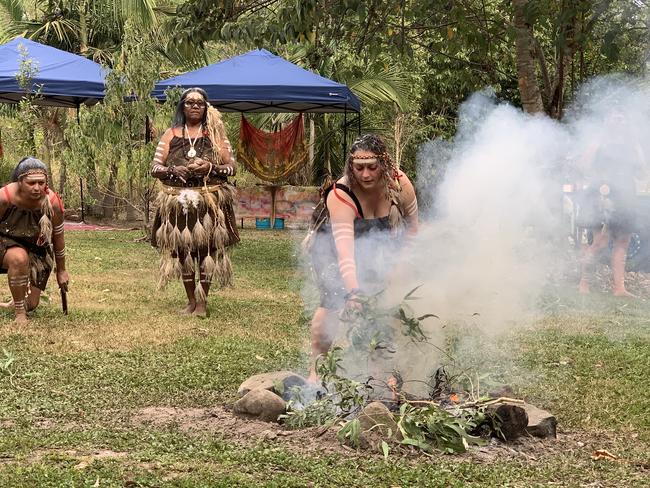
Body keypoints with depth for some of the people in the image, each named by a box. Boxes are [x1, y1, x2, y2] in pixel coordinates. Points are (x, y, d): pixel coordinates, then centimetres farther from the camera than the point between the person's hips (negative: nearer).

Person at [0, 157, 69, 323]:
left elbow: (58, 238, -9)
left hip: (37, 248, 3)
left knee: (31, 304, 5)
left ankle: (17, 302, 45)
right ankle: (19, 314, -20)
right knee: (20, 258, -39)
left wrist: (61, 271, 3)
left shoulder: (53, 202, -27)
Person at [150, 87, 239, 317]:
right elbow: (154, 168, 6)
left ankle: (202, 300, 5)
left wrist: (211, 168, -13)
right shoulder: (171, 134, 11)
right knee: (182, 249, 3)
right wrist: (174, 170, -13)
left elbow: (232, 168, 5)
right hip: (178, 202, 1)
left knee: (206, 249, -5)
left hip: (209, 202, -1)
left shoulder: (215, 134, 9)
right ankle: (191, 300, 15)